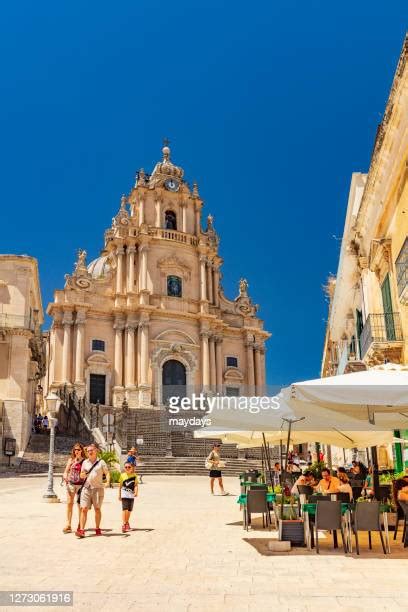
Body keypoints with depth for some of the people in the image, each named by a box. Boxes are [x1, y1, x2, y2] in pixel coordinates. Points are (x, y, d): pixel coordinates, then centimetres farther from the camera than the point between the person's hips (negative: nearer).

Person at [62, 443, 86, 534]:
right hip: (71, 483, 2)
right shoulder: (71, 460, 7)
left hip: (81, 484, -2)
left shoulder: (84, 461, 0)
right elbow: (66, 471, 5)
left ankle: (80, 525, 14)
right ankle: (68, 525, 3)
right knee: (69, 503, -2)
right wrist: (65, 476, -14)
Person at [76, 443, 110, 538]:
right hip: (86, 488, 2)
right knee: (84, 509, -8)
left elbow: (107, 473, -1)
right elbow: (82, 475, 19)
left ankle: (97, 529, 20)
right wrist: (82, 475, -5)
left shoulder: (101, 462, 2)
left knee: (97, 509, 7)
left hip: (97, 488, -2)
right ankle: (81, 530, -10)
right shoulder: (85, 462, 12)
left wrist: (108, 482, -19)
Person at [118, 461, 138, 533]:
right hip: (125, 494, -2)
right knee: (125, 509, -13)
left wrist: (136, 492, -18)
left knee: (129, 510, 12)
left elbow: (136, 485, -1)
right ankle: (123, 524, -13)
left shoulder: (134, 475, 2)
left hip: (131, 494, 3)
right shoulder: (122, 475, 0)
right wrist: (119, 495, 10)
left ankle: (127, 522, 32)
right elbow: (120, 486, 7)